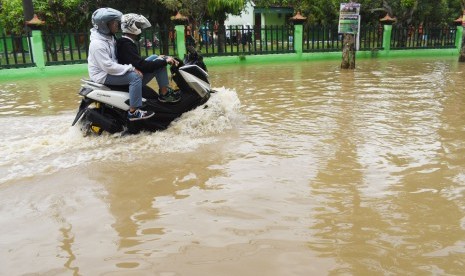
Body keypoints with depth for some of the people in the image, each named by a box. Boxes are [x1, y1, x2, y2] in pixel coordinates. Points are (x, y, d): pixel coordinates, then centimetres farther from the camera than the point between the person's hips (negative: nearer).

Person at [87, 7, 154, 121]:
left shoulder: (109, 37, 8)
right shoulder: (97, 43, -23)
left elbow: (115, 58, 17)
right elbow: (108, 66, -29)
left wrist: (131, 67, 1)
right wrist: (130, 68, -25)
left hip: (110, 71, 10)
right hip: (103, 75, -10)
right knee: (135, 77, -23)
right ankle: (133, 112, -24)